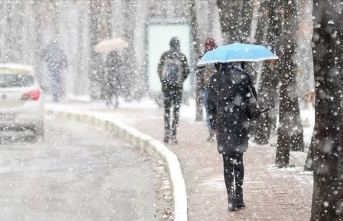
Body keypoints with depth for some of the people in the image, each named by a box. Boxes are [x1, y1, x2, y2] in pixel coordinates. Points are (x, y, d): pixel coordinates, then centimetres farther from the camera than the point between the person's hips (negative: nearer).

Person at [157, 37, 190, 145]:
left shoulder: (165, 55, -2)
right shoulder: (182, 57, -6)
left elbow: (159, 69, 1)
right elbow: (186, 71, -4)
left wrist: (162, 80, 12)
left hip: (166, 85, 1)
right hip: (178, 87, -1)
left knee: (167, 109, 14)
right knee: (176, 110, 4)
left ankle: (167, 130, -1)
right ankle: (173, 135, -1)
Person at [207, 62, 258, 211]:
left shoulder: (215, 79, -1)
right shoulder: (243, 77, -4)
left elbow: (211, 103, 3)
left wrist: (213, 123, 11)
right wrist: (252, 118, 9)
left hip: (222, 123, 0)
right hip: (240, 123, 0)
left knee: (227, 162, 4)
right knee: (238, 160, 13)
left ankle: (231, 198, -3)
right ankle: (238, 197, 11)